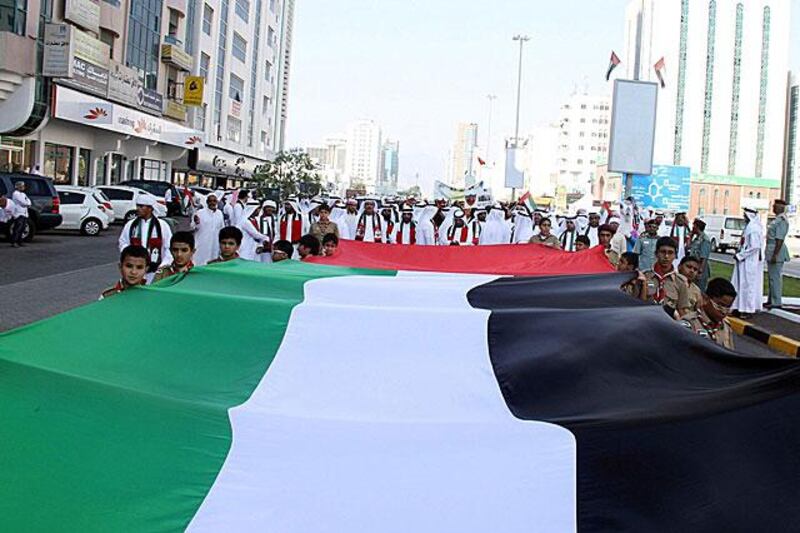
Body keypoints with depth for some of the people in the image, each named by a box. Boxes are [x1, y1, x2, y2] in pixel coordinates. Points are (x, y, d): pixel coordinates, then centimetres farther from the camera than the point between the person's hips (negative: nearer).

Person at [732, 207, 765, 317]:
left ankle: (748, 309, 4)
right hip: (745, 261, 10)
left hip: (749, 262, -10)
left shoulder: (754, 228, -19)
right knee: (741, 284, 12)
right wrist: (739, 254, 11)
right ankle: (741, 307, 18)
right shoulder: (749, 226, 11)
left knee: (747, 284, -3)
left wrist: (740, 255, -17)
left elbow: (754, 247, -23)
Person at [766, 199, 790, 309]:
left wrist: (775, 254, -24)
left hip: (776, 250, -11)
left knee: (775, 277, -6)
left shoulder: (782, 220, -18)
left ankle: (777, 302, -1)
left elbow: (780, 239, -23)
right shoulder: (778, 219, 14)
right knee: (772, 276, 16)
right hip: (771, 250, 11)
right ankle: (771, 300, 25)